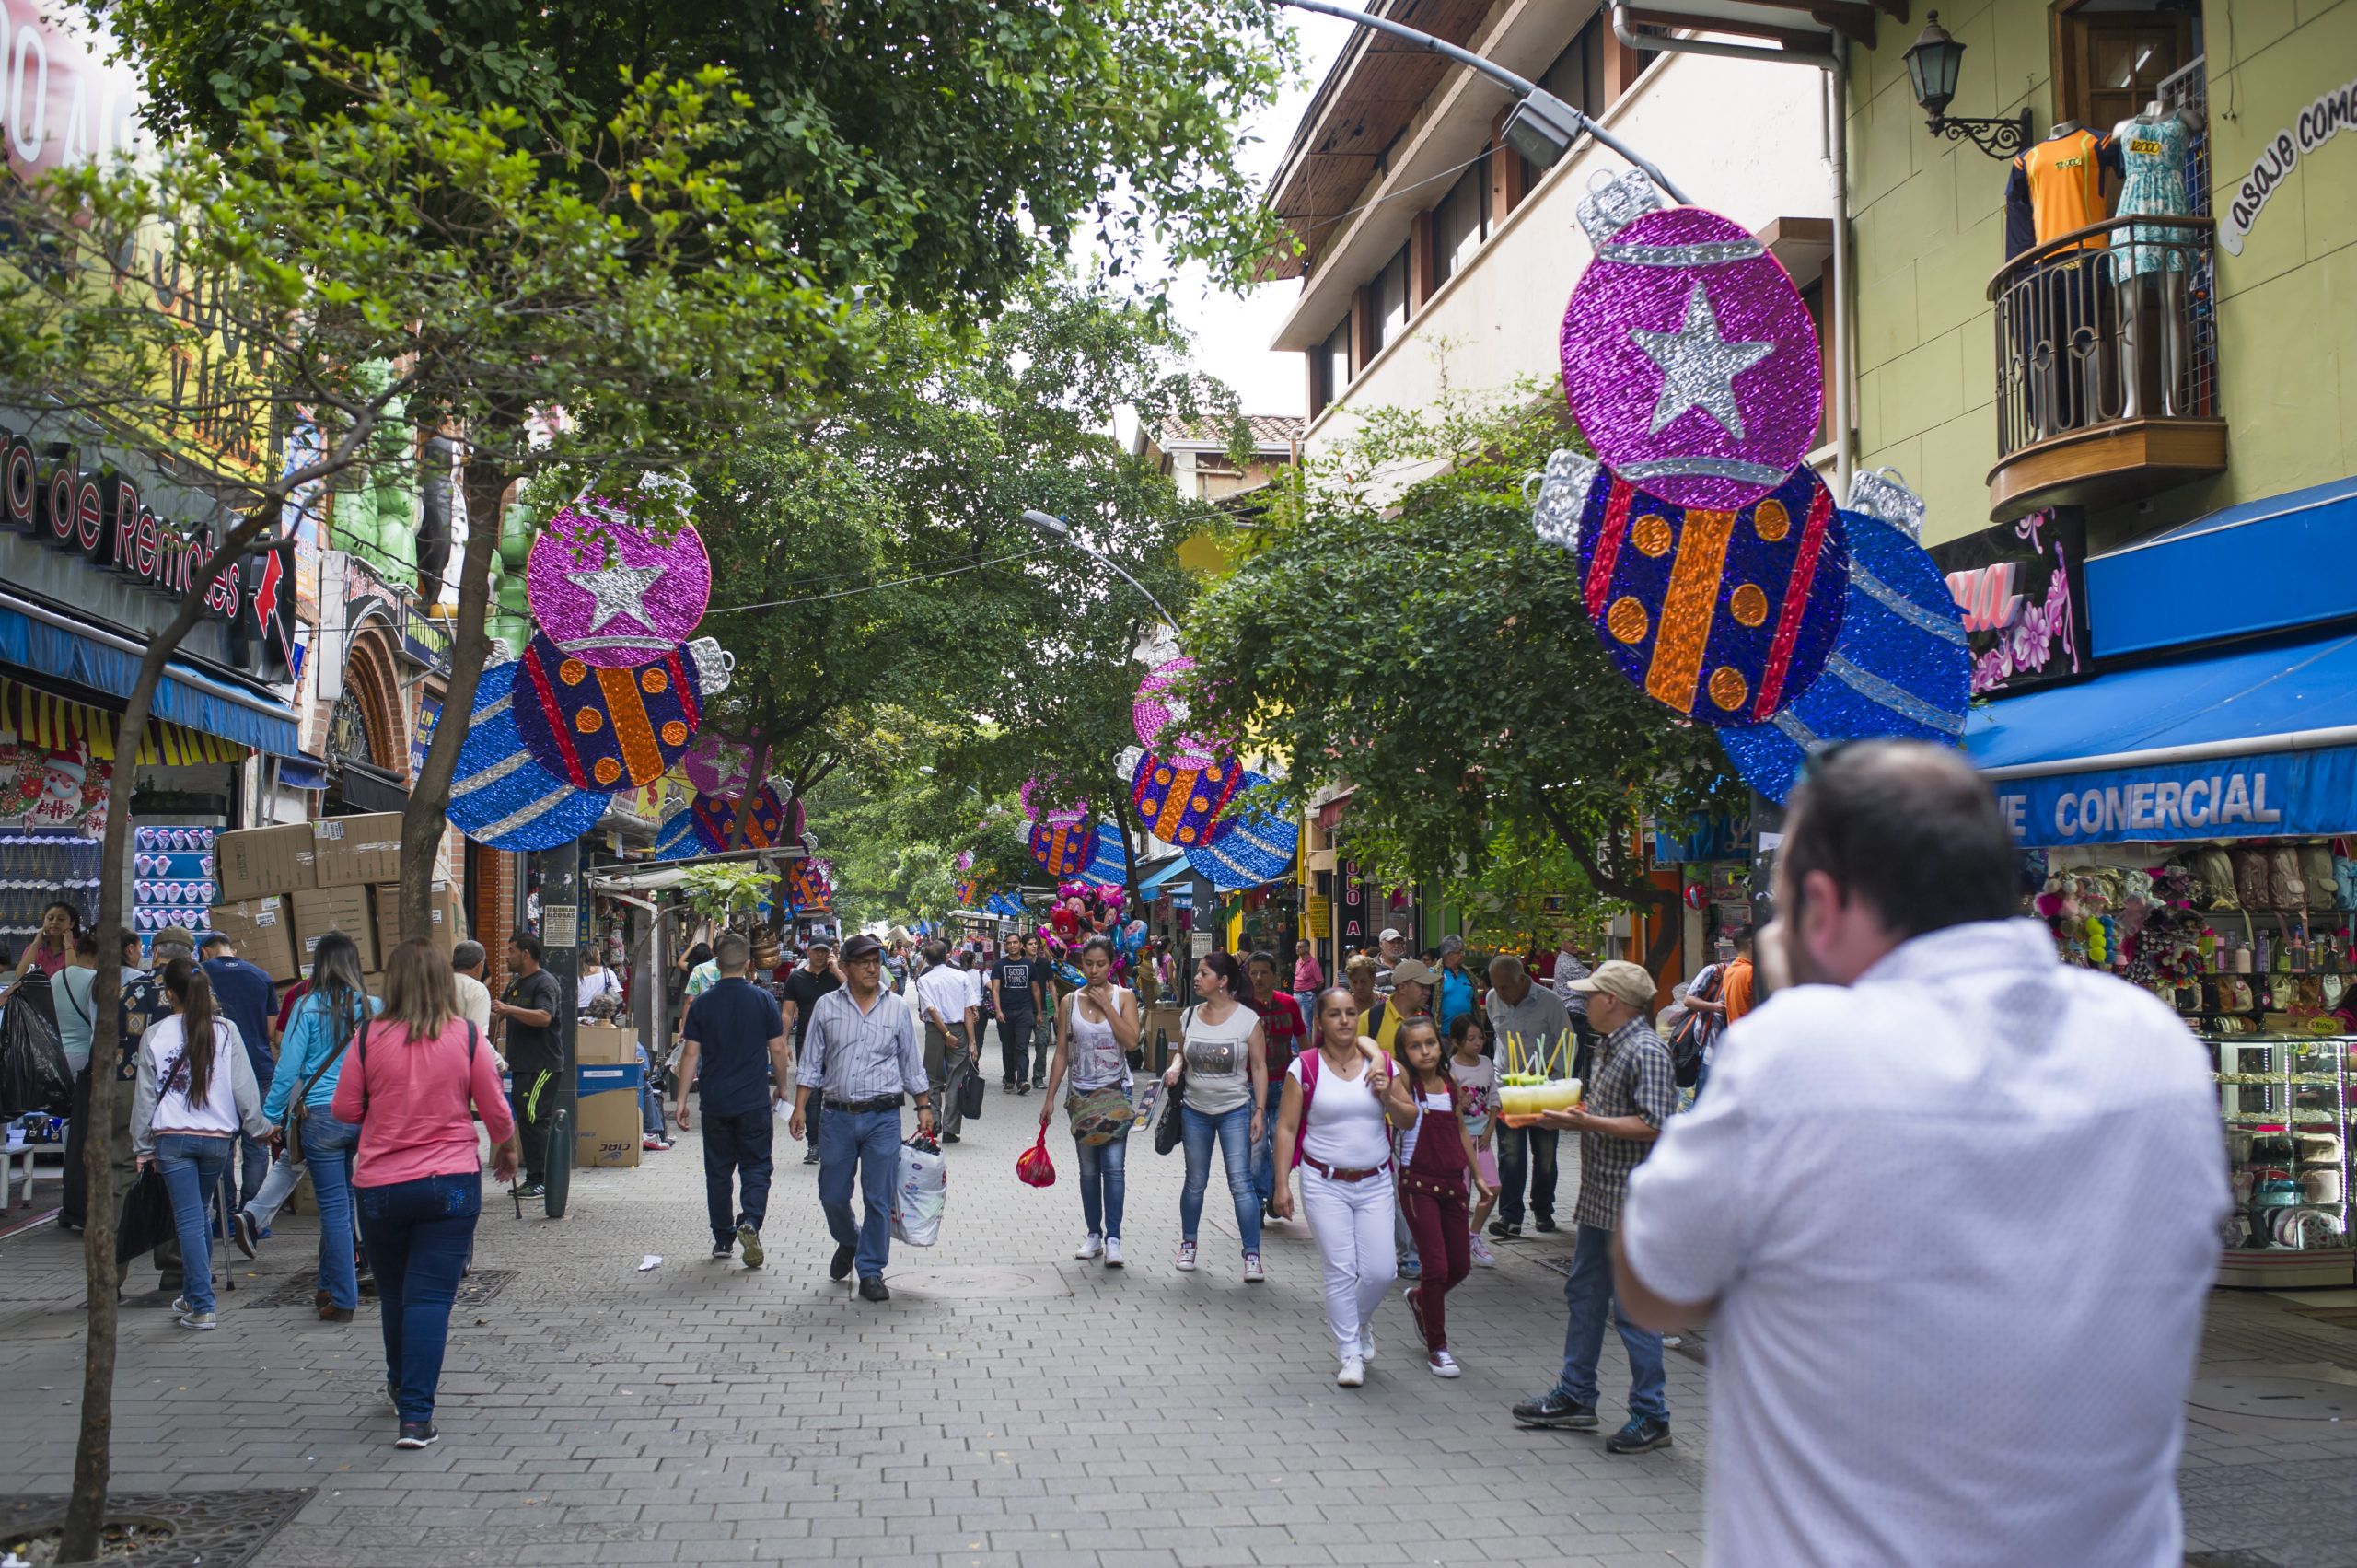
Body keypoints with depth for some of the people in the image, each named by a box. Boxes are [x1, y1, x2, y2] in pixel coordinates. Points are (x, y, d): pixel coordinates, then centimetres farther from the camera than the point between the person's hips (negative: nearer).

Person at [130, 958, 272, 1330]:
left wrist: (143, 1146, 11)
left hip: (172, 1138, -2)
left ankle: (201, 1307, -6)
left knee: (189, 1219, -3)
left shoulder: (154, 1036, -3)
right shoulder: (226, 1031, -2)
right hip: (217, 1137, 2)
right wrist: (258, 1128, 12)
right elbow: (244, 1087, 0)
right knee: (202, 1215, 17)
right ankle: (192, 1297, 26)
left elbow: (144, 1094, 3)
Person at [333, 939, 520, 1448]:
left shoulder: (369, 1038, -6)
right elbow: (496, 1111, 1)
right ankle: (416, 1415, -7)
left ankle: (401, 1387, 40)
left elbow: (344, 1109, 0)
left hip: (380, 1186, 1)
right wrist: (505, 1151, 21)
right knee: (430, 1296, -1)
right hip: (451, 1184, -1)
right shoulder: (467, 1037, -6)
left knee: (394, 1294, 19)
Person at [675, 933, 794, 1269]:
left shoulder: (702, 1004, -2)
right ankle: (750, 1222, -18)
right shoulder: (763, 999, -4)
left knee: (718, 1171, 12)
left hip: (715, 1102, 1)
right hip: (754, 1101, -1)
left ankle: (723, 1239, 17)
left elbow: (691, 1054, -2)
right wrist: (782, 1086, 14)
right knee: (755, 1167, 5)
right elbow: (778, 1049, -2)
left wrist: (682, 1099, 4)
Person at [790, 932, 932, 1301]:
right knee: (832, 1195, 8)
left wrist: (924, 1107, 9)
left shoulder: (897, 1008, 6)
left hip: (883, 1118, -1)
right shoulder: (826, 1007, 5)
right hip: (838, 1117, 1)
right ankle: (848, 1242, 39)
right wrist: (799, 1108, -1)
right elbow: (810, 1063, 7)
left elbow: (912, 1064, 12)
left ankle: (870, 1273, 13)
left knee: (879, 1199, 0)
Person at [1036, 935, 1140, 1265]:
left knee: (1114, 1167, -11)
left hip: (1116, 1092, -2)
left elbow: (1131, 1041, -13)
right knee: (1088, 1170, 8)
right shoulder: (1069, 1002, 5)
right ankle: (1094, 1234, 18)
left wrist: (1105, 1005, -13)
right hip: (1081, 1094, 2)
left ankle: (1113, 1238, -9)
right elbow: (1061, 1052, 8)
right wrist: (1050, 1097, 5)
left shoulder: (1124, 997, 0)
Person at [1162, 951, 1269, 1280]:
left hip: (1235, 1109, -3)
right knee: (1195, 1182, 12)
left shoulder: (1248, 1019, -7)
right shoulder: (1190, 1016, 4)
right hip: (1195, 1110, 3)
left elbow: (1259, 1067, -4)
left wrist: (1260, 1110, -9)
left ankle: (1252, 1255, -2)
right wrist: (1175, 1067, -6)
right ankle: (1188, 1243, 30)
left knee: (1241, 1182, -8)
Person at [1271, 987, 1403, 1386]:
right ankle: (1350, 1355, 10)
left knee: (1382, 1270, -2)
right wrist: (1282, 1183, -6)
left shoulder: (1383, 1065, 4)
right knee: (1340, 1271, -5)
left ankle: (1360, 1319, 30)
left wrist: (1387, 1094, -10)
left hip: (1375, 1183, 3)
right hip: (1324, 1184, -2)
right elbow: (1286, 1128, -2)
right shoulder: (1305, 1068, -3)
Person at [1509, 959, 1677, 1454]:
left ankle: (1652, 1417, 10)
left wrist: (1587, 1122, -24)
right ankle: (1575, 1398, 27)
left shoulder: (1647, 1051, -18)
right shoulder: (1608, 1047, 13)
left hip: (1630, 1203, -10)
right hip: (1598, 1196, 10)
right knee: (1584, 1294, 16)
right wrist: (1567, 1111, 7)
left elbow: (1653, 1126, -24)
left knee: (1632, 1308, -2)